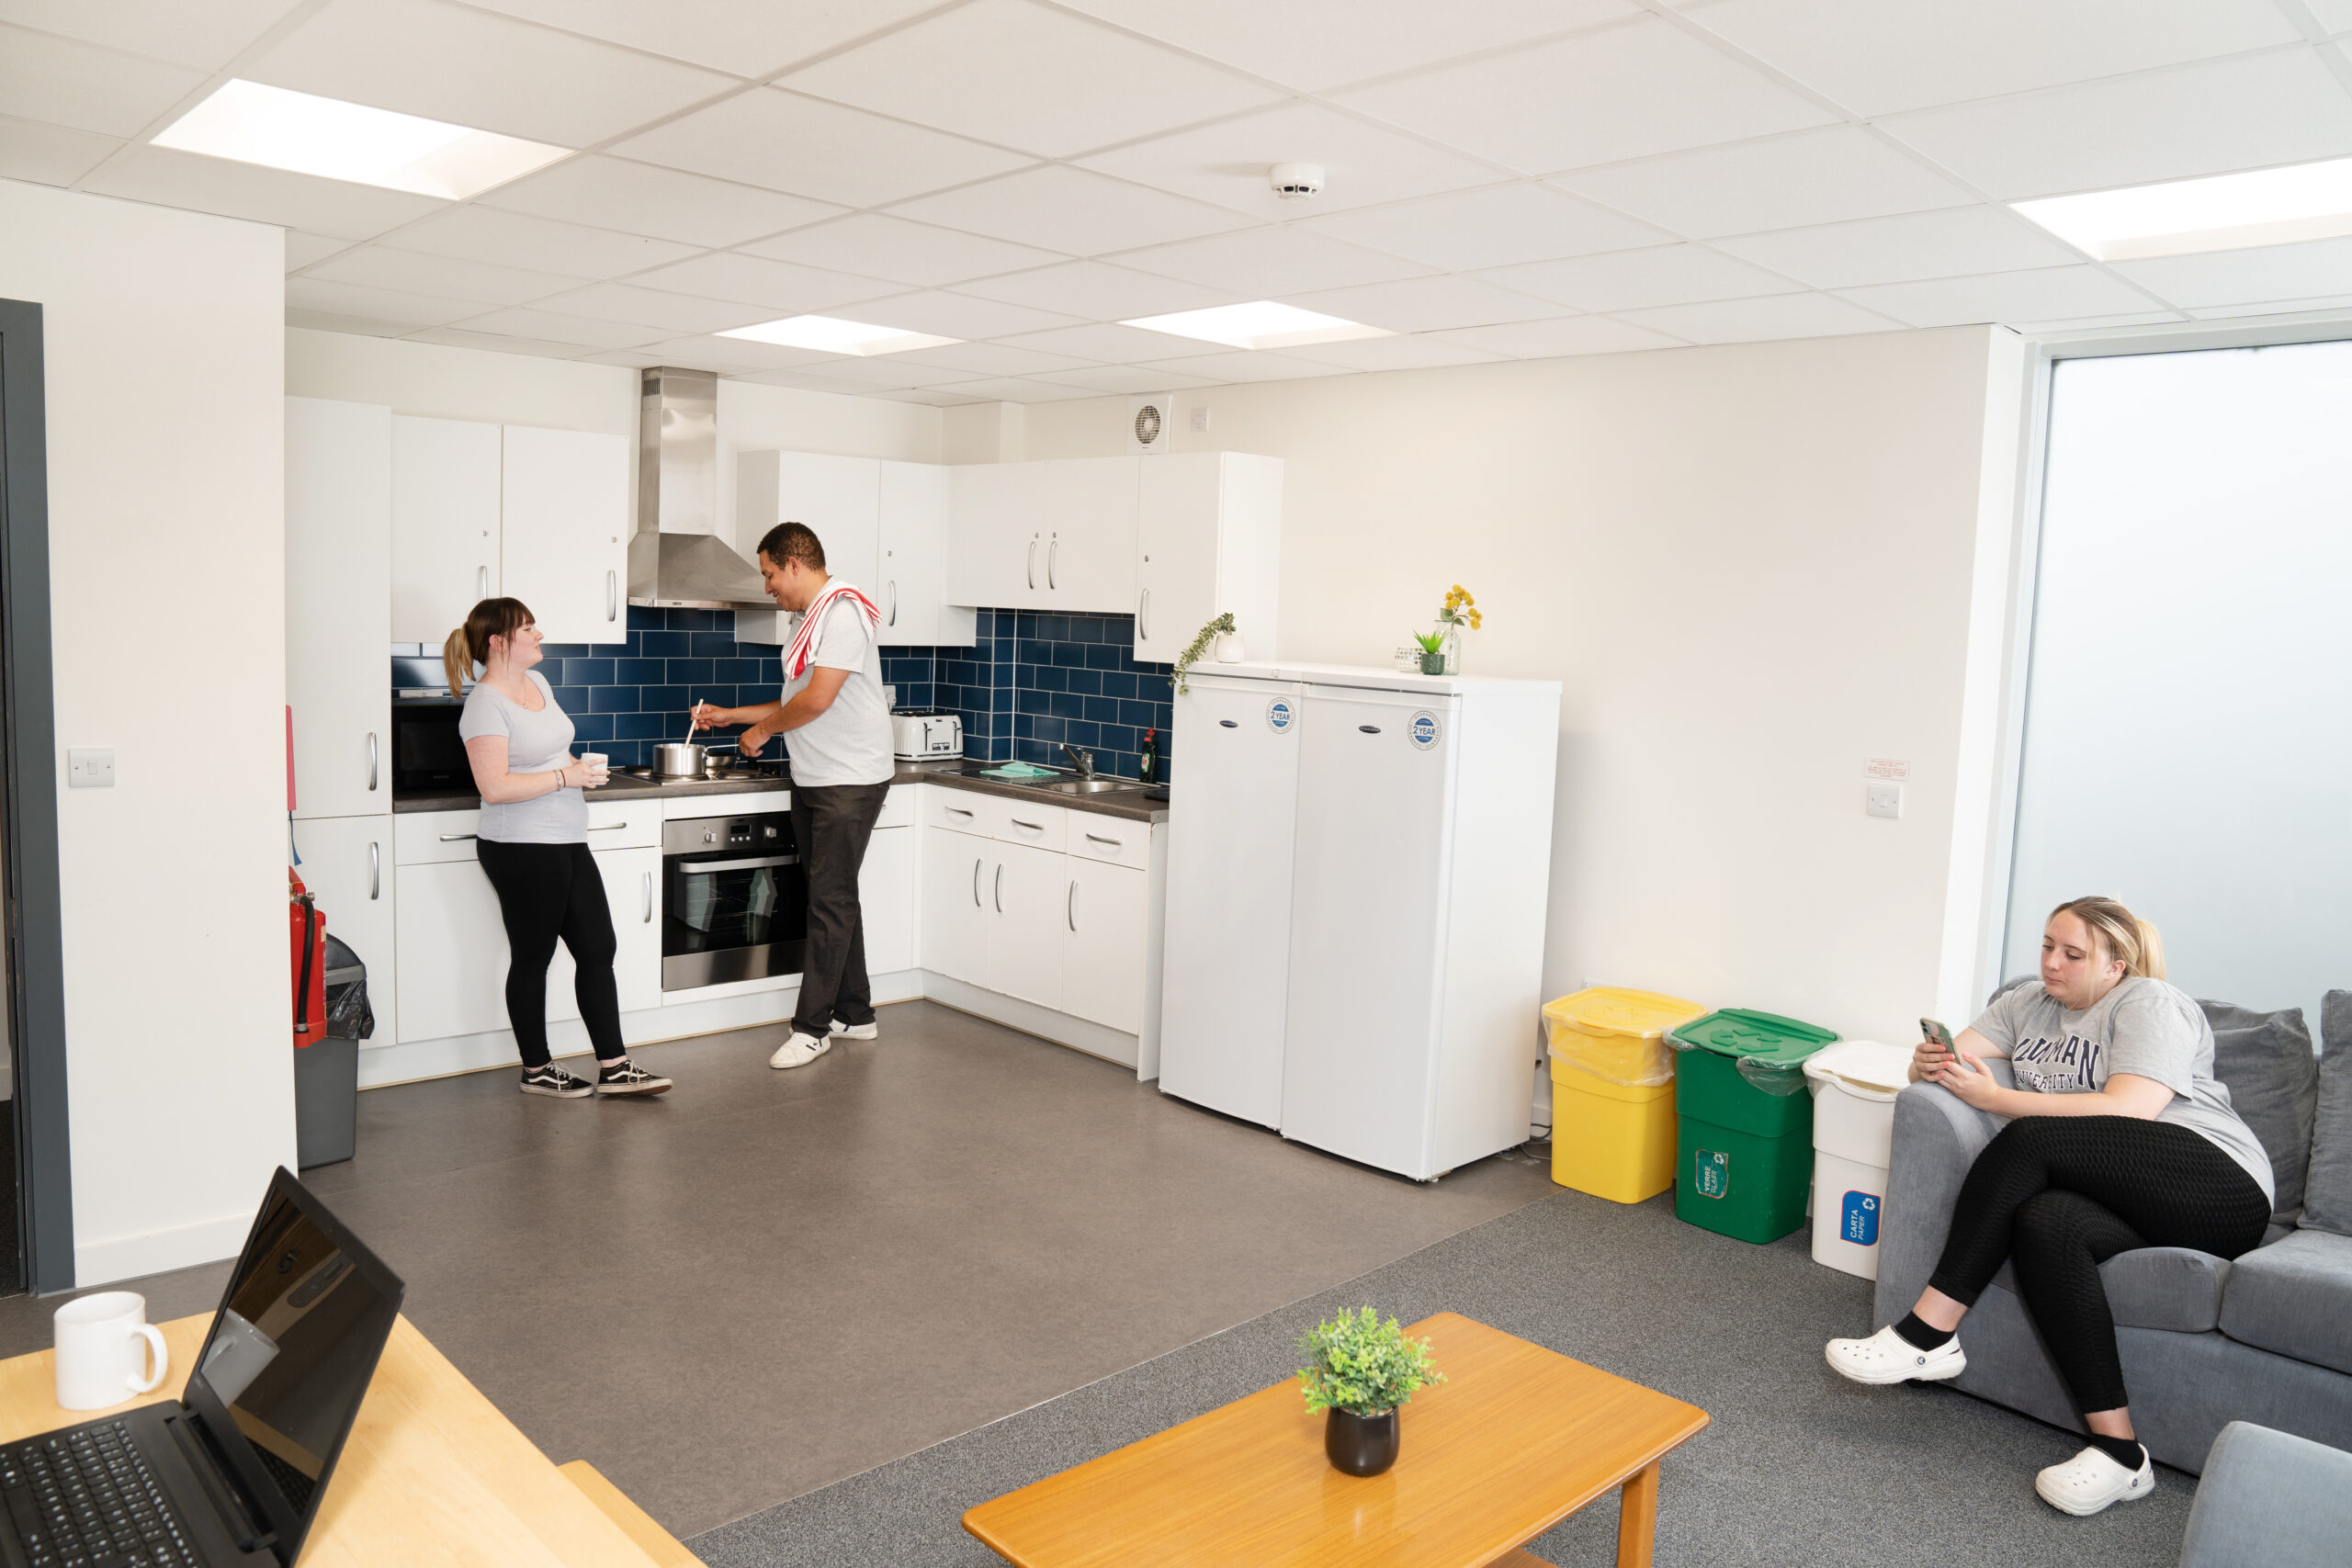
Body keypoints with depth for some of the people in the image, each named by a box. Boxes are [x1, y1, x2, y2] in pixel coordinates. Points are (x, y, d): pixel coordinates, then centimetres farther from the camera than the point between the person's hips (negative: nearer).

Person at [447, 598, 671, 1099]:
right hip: (521, 850, -9)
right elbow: (495, 787, -24)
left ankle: (613, 1067, 13)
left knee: (598, 949, 7)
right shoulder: (486, 705, -16)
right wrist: (566, 777, -18)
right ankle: (537, 1071, 19)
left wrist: (579, 768, 10)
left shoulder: (537, 681, 11)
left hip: (566, 842, 9)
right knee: (532, 959, 4)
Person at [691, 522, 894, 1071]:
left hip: (850, 781, -10)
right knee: (833, 897, 13)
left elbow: (817, 700, -21)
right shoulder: (809, 619, 18)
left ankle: (812, 1026, -1)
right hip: (812, 780, 10)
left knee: (831, 901, -6)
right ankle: (854, 1014, 22)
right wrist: (728, 715, 25)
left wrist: (761, 731, -6)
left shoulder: (843, 612, -15)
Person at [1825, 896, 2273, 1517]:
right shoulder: (2028, 1004, 19)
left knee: (2030, 1137, -28)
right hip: (2121, 1197, 6)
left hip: (2222, 1188, -5)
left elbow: (2127, 1112, -17)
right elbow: (1950, 1056, 13)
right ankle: (2120, 1454, -29)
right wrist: (1930, 1062, -13)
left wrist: (1994, 1098, -18)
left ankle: (1928, 1334, -27)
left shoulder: (2150, 1003, -2)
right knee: (2041, 1225, -31)